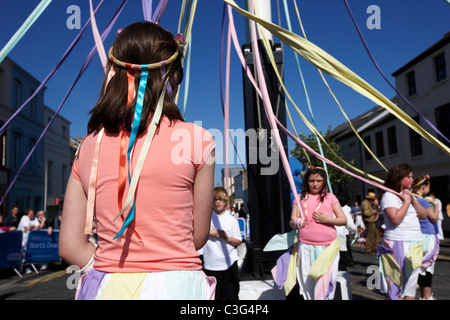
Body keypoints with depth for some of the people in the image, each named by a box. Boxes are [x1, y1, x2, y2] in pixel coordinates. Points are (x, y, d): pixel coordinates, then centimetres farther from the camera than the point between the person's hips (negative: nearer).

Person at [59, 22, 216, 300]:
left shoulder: (89, 146, 0)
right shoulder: (196, 140, -11)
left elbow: (70, 246, 2)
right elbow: (198, 238, -1)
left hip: (108, 287, 4)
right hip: (175, 286, -3)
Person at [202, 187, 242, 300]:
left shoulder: (232, 220, 6)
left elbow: (239, 241, 6)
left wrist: (227, 238, -13)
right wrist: (209, 232, -9)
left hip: (229, 263, 0)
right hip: (211, 264, 0)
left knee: (232, 295, 4)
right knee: (214, 296, 7)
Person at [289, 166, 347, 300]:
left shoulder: (330, 197, 9)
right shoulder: (300, 197, 11)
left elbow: (343, 220, 7)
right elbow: (292, 221, 8)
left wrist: (327, 219, -9)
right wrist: (296, 223, -15)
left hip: (327, 247, 0)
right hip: (306, 246, 1)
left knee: (325, 279, -2)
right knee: (307, 279, 2)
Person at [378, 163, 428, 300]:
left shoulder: (409, 195, 17)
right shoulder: (389, 195, -8)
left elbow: (423, 215, 10)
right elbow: (395, 219, -21)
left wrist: (413, 199, -2)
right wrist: (407, 201, -11)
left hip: (415, 244, 8)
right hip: (397, 244, -8)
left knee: (411, 284, 12)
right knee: (397, 283, -3)